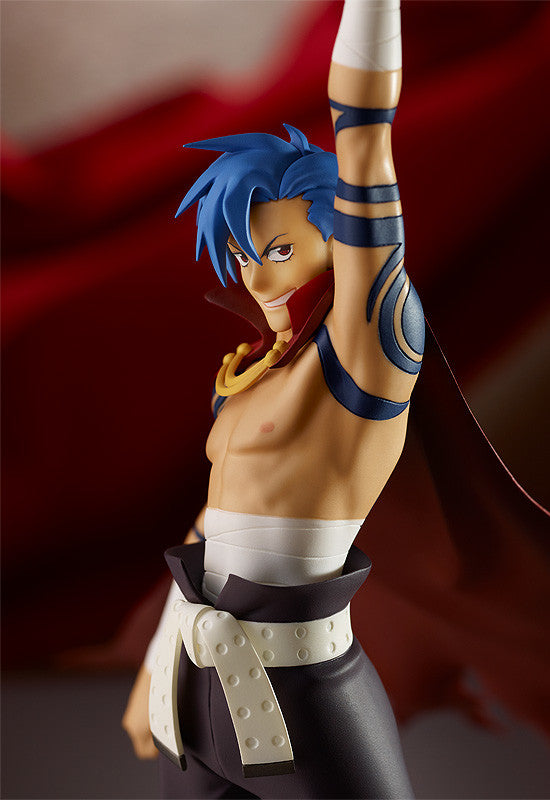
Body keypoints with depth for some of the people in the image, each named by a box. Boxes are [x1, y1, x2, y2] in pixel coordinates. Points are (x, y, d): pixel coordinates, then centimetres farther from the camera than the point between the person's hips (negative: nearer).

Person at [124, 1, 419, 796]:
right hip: (207, 699, 8)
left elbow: (365, 136, -18)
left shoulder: (369, 343, -9)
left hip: (304, 714, -7)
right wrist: (156, 670, 26)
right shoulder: (258, 374, 12)